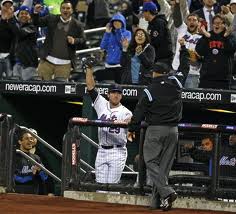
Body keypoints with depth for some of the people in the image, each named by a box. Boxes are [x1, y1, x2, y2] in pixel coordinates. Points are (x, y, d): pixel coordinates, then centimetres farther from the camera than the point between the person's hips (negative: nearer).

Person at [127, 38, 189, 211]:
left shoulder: (150, 91, -7)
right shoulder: (175, 82, 2)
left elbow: (139, 112, -4)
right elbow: (185, 67, 19)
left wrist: (132, 129, 9)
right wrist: (183, 48, 32)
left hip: (155, 130, -4)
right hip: (173, 130, 4)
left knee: (151, 162, -2)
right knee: (164, 164, 7)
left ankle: (167, 192, -23)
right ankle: (157, 201, 4)